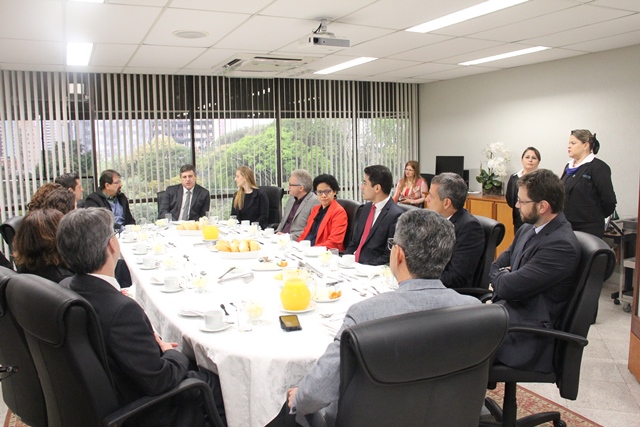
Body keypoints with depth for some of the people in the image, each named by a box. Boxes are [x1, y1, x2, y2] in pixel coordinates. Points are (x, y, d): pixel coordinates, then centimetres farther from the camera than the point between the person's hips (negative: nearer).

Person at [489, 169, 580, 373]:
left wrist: (499, 275, -1)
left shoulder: (562, 245, -21)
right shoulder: (528, 229, 8)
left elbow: (509, 287, -22)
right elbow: (495, 267, 14)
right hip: (508, 311, 9)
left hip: (528, 335, -9)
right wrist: (506, 276, -6)